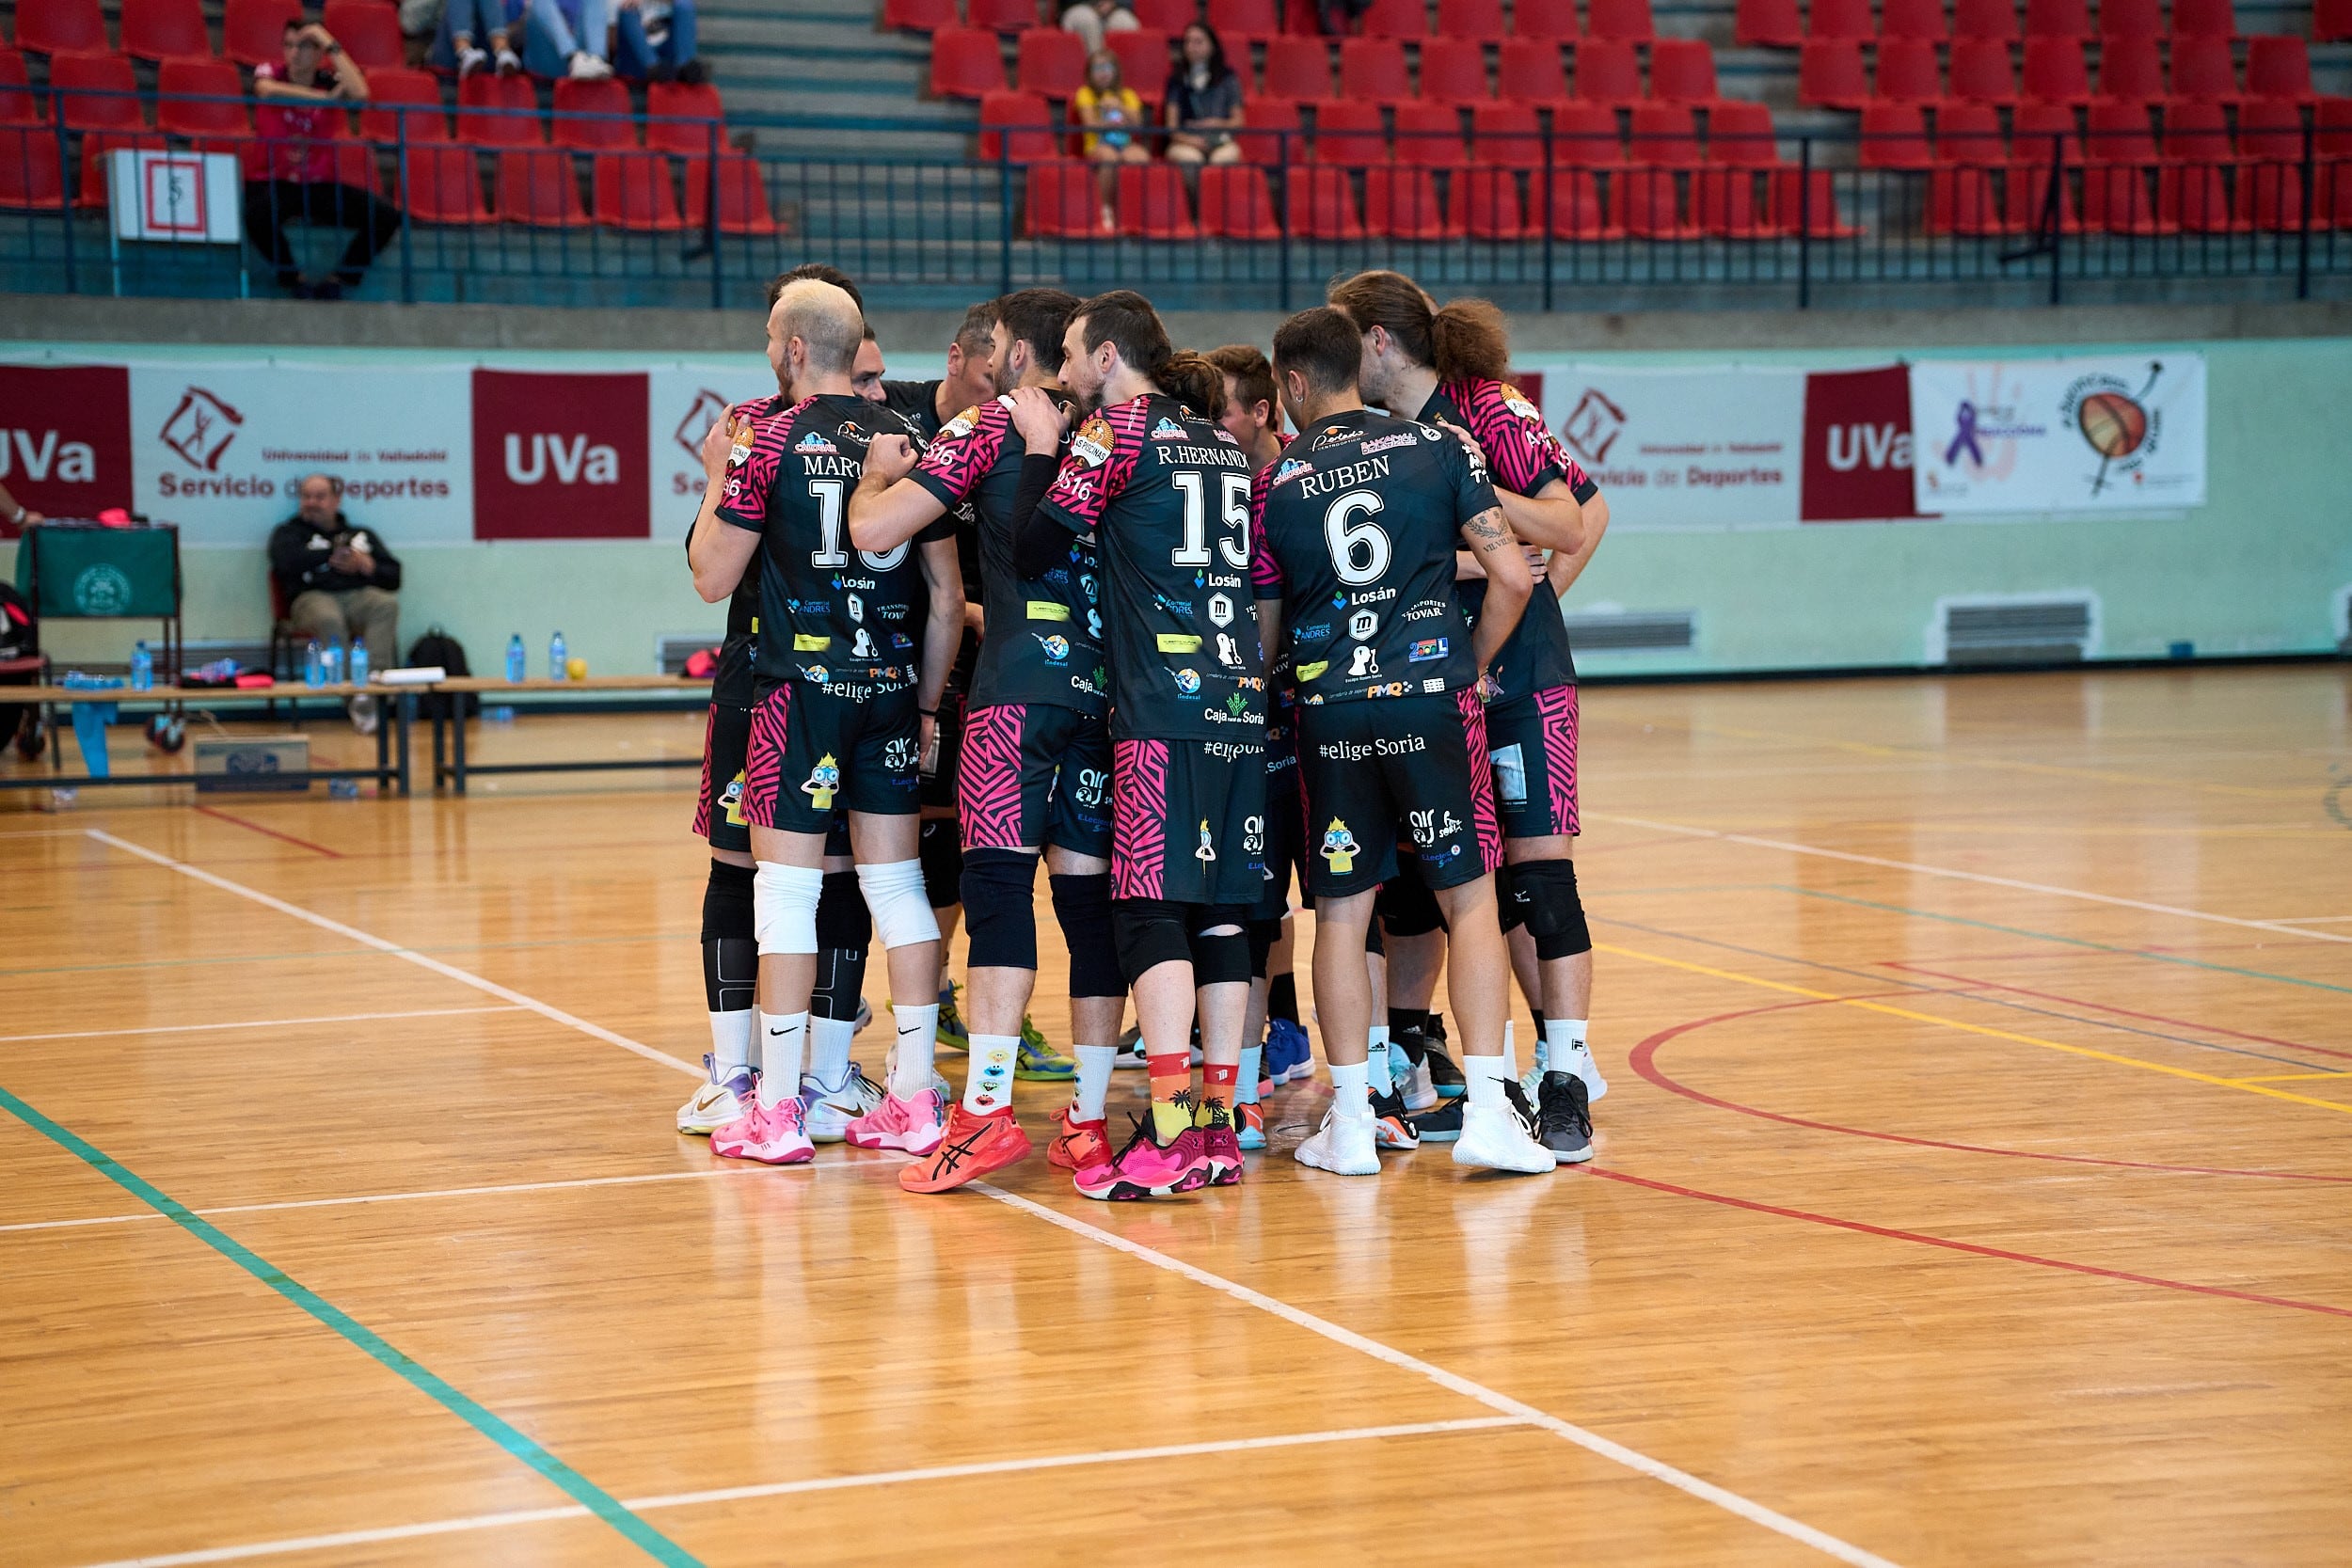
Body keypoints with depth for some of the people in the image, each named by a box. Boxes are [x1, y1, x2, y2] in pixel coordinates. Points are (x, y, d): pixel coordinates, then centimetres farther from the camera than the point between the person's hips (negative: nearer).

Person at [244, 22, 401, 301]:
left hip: (321, 185, 2)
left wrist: (332, 46, -19)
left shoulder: (331, 81, 0)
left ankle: (342, 278, 1)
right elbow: (267, 90, -28)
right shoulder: (269, 74, -2)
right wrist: (325, 98, -24)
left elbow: (360, 94, -24)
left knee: (386, 215, -17)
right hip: (275, 183, -2)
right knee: (257, 213, -37)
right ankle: (291, 276, -9)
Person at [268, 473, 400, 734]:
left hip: (359, 595, 2)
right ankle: (354, 698, -41)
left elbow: (393, 577, 18)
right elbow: (287, 563, -3)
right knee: (328, 619, -40)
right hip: (313, 598, -2)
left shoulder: (362, 535, 29)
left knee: (387, 604, -34)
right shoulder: (288, 533, 22)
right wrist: (334, 553, 5)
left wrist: (367, 566, -3)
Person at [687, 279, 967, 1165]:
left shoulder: (768, 438, -7)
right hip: (891, 689, 5)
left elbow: (712, 577, -3)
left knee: (786, 889, 0)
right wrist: (927, 703, 16)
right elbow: (948, 597, 8)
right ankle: (913, 1101, 11)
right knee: (896, 884, 9)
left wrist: (717, 478, 10)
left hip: (802, 685, -5)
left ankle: (776, 1114, 1)